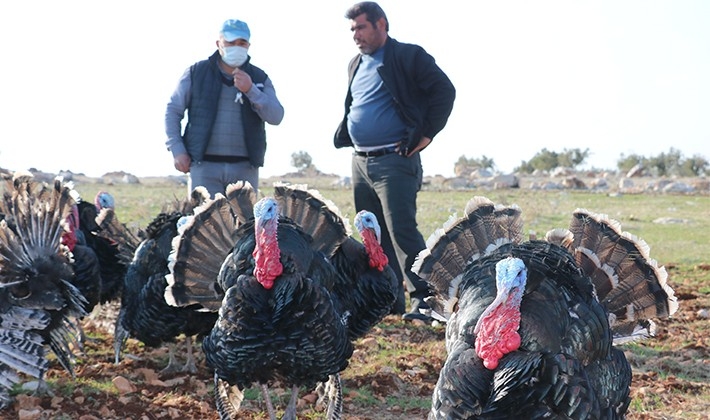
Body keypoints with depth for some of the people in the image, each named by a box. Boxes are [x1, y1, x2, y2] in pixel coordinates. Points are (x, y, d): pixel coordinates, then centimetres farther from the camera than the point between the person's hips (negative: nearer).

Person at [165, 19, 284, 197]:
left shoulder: (259, 78, 10)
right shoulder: (196, 73, 6)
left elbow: (276, 117, -1)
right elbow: (173, 111, 9)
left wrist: (250, 90, -14)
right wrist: (177, 150, -2)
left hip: (245, 168, 2)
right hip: (205, 165, -1)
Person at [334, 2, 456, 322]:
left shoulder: (408, 57, -6)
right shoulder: (356, 65, 18)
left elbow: (444, 91, -10)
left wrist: (426, 134, -12)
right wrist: (343, 135, 16)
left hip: (395, 161, -8)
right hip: (360, 162, 8)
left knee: (401, 230, -13)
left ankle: (422, 300, -8)